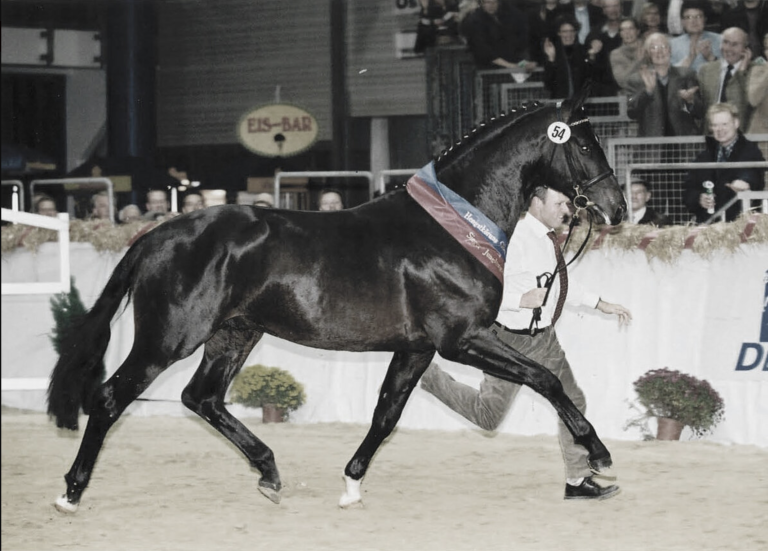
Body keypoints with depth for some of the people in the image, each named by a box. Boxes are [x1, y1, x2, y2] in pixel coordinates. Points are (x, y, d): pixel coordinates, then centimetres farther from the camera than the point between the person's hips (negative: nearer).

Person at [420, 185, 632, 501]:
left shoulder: (548, 236, 5)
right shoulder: (516, 240, -24)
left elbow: (558, 284, 22)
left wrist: (601, 305, 19)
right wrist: (522, 299, -34)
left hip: (544, 339, 8)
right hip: (513, 341, -8)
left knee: (572, 402, 8)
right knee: (488, 416, 3)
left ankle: (578, 481, 17)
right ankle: (425, 373, 22)